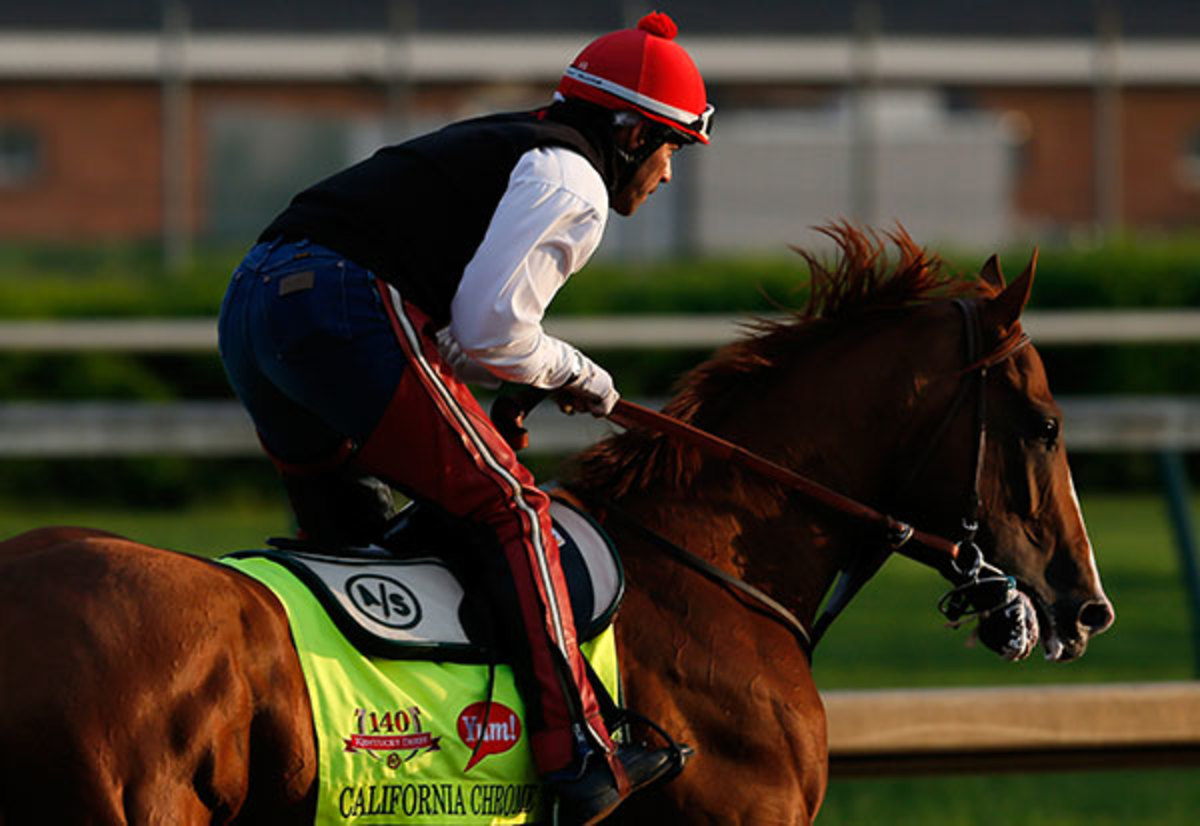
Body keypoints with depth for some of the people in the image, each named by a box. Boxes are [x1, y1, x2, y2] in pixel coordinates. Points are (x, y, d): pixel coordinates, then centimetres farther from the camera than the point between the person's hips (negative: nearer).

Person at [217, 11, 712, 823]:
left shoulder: (497, 148, 32)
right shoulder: (574, 180, 3)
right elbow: (490, 326, -7)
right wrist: (572, 372, 9)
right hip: (344, 306, -9)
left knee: (346, 535, 24)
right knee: (514, 508, -5)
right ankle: (577, 756, -11)